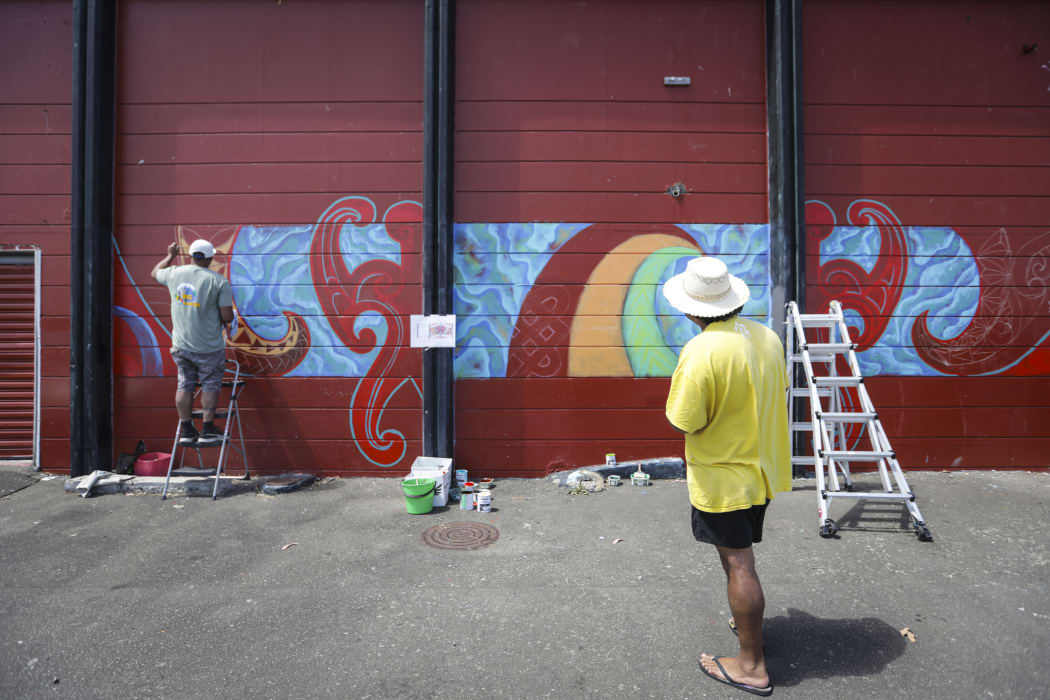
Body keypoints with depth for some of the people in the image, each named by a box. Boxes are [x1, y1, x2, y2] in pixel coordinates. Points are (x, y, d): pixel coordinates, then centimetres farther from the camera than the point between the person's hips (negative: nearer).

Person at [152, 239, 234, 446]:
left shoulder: (175, 273, 2)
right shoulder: (220, 281, -12)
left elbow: (155, 272, 27)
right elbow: (227, 317, -14)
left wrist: (170, 256, 42)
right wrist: (223, 317, 9)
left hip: (180, 344, 5)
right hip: (208, 347, -5)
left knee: (185, 385, 13)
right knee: (210, 385, 6)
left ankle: (186, 431, 20)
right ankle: (207, 432, 9)